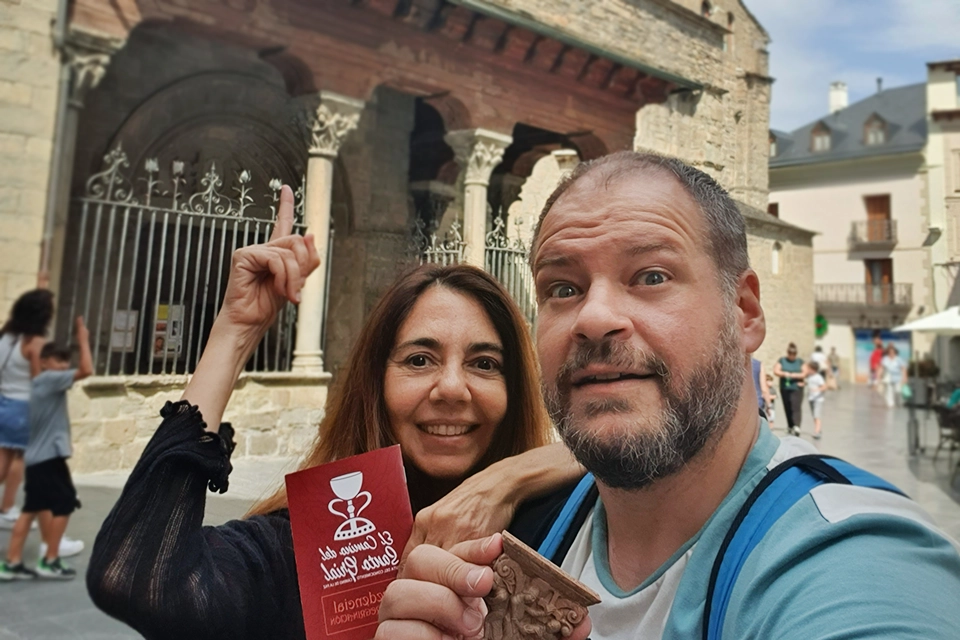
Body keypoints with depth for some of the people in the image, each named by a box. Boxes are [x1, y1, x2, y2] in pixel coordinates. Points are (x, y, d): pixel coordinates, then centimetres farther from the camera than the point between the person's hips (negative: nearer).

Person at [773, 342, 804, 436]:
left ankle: (796, 426, -25)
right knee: (788, 408, 6)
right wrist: (784, 374, -20)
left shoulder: (800, 361, 8)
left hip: (797, 389, -1)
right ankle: (790, 426, 20)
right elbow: (776, 371, -2)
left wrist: (795, 375, -13)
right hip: (785, 388, 1)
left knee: (796, 407, -15)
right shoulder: (782, 361, 8)